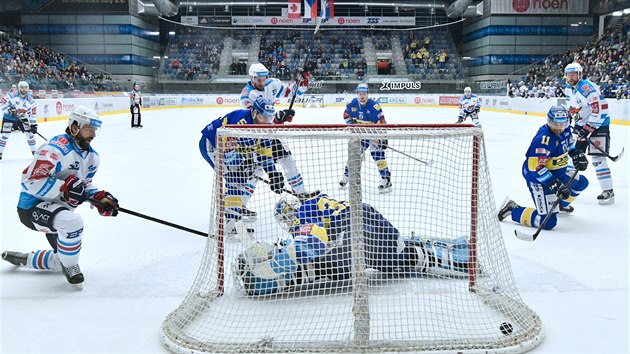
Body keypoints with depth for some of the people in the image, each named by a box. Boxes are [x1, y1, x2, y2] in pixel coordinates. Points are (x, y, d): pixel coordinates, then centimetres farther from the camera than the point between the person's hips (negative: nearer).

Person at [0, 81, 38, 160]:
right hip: (9, 117, -3)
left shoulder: (30, 100, -11)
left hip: (22, 117, 3)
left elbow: (32, 113, -8)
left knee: (29, 132, -2)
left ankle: (34, 151, 10)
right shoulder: (12, 95, -20)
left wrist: (33, 124, -11)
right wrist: (9, 110, -33)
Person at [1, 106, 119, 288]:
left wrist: (100, 198, -4)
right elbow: (31, 181, -29)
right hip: (32, 207, -9)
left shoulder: (92, 156, 4)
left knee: (65, 259, 17)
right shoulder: (56, 149, -25)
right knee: (73, 221, -39)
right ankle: (70, 267, -13)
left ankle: (22, 259, 39)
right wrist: (65, 187, -34)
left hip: (58, 208, 9)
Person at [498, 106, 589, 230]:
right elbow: (535, 168, -32)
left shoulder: (565, 130, -2)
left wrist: (578, 154, 7)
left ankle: (561, 204, 46)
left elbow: (569, 144, 24)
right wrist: (555, 185, -34)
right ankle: (512, 209, -1)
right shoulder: (543, 139, -30)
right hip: (538, 176, -9)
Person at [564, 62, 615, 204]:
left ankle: (608, 192, -9)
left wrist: (588, 129, -27)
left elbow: (601, 109, -28)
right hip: (583, 124, 9)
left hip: (598, 124, -9)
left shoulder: (587, 88, -23)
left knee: (598, 159, -14)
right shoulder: (568, 89, 6)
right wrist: (576, 123, 8)